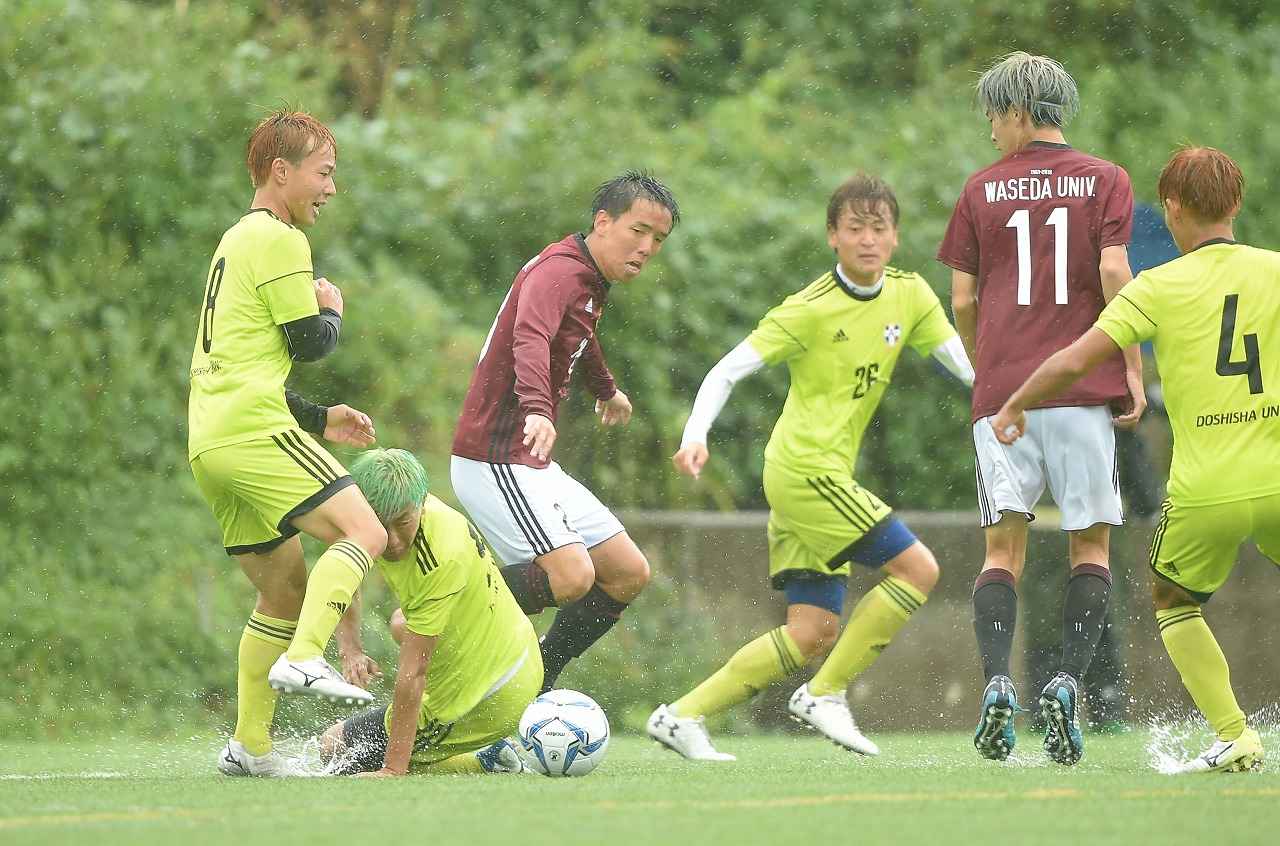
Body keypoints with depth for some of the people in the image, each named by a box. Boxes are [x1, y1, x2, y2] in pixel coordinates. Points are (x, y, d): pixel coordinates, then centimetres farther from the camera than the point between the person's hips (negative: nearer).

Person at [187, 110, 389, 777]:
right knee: (364, 532, -16)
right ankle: (303, 659, -31)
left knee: (286, 588, 14)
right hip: (254, 432, -10)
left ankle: (249, 744, 11)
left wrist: (318, 420, 28)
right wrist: (333, 310, 14)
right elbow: (309, 343, -8)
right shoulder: (279, 241, -4)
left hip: (209, 441, 10)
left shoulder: (236, 242, 27)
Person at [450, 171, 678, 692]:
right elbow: (530, 340, -36)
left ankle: (534, 686, 12)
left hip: (533, 466, 10)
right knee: (571, 576, -27)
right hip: (496, 459, -10)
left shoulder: (592, 282, 16)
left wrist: (606, 390, 60)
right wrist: (537, 411, -54)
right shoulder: (559, 271, -15)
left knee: (629, 573, 8)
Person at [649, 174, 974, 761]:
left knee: (813, 634, 3)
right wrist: (696, 437, -24)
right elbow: (728, 371, -11)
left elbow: (960, 360, 12)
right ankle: (825, 695, -6)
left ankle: (683, 716, 4)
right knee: (918, 568, -14)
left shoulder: (910, 295, 6)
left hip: (828, 476, 7)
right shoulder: (810, 310, -11)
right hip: (806, 467, -7)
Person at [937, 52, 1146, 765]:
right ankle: (1068, 683, -12)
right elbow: (1112, 271, -7)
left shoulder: (983, 189, 10)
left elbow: (963, 299, 9)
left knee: (1005, 547, 3)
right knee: (1092, 544, 6)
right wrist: (1133, 367, -2)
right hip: (1084, 386, -1)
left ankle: (998, 682, -18)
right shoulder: (1105, 180, 6)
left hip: (1002, 389, 1)